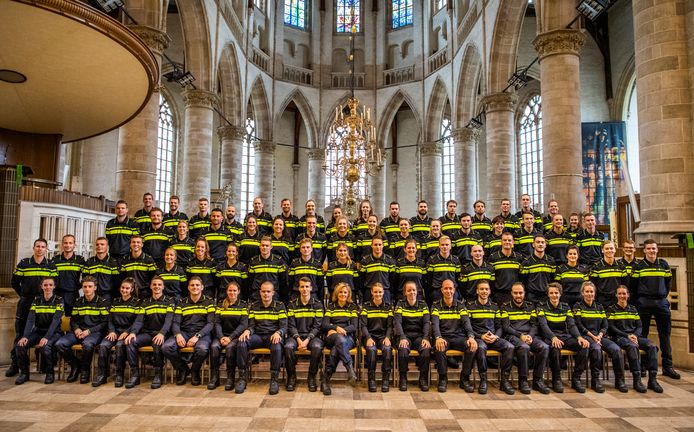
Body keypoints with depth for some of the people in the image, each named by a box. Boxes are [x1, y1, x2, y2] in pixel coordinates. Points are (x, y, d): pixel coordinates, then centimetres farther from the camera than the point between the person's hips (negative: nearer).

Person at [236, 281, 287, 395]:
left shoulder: (280, 306, 7)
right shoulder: (253, 306, 14)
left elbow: (284, 326, 1)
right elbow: (252, 325, 9)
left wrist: (278, 333, -23)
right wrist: (247, 331, -16)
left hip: (273, 335, -2)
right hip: (258, 336, 2)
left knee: (276, 348, -38)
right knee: (241, 343, -30)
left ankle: (274, 380, -22)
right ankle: (242, 378, -18)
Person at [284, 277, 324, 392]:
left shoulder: (317, 304, 4)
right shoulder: (292, 304, 7)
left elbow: (317, 326, -3)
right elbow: (291, 325, 1)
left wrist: (307, 340, -16)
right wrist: (298, 340, -15)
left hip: (312, 335, -1)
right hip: (296, 335, 1)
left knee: (317, 347, -33)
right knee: (288, 347, -31)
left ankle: (312, 377, -12)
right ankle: (291, 377, -9)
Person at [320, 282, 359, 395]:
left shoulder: (352, 307, 18)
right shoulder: (330, 306, 19)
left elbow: (354, 327, 5)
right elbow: (324, 325, 5)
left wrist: (342, 330, -14)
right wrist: (336, 327, -16)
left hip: (348, 337, 0)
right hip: (331, 338, 0)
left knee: (335, 350, -39)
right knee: (340, 339, -41)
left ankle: (325, 380, -41)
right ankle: (350, 369, -50)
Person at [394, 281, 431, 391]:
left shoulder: (423, 304, 10)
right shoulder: (400, 304, 5)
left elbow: (427, 323, 1)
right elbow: (397, 322, -7)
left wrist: (425, 338, -15)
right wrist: (402, 338, -23)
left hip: (419, 335, 1)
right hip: (405, 335, -1)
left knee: (426, 349, -30)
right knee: (403, 350, -33)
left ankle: (423, 379, -15)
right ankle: (403, 379, -16)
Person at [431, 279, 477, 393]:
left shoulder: (460, 305, 12)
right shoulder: (436, 306, 6)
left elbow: (466, 322, -2)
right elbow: (435, 324, -9)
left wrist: (471, 337, -23)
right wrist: (438, 338, -30)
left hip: (459, 337, 2)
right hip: (444, 337, -2)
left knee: (472, 346, -29)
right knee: (439, 348, -36)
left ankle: (464, 378, -10)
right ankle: (443, 378, -14)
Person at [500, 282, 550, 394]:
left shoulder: (530, 307, 19)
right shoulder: (506, 307, 8)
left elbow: (534, 325, 13)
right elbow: (506, 327, -1)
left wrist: (530, 336, -8)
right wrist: (521, 335, -15)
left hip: (529, 335, 4)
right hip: (512, 336, -4)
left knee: (544, 347, -26)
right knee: (524, 347, -36)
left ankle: (538, 380, -14)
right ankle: (523, 381, -23)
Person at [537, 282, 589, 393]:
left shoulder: (566, 307, 14)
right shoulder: (542, 307, 1)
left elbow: (572, 325, 4)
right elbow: (543, 325, -13)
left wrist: (579, 337, -18)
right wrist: (553, 338, -32)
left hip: (565, 336, 4)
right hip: (550, 337, -4)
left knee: (584, 346, -23)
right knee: (555, 347, -38)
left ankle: (576, 378, -11)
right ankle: (556, 379, -21)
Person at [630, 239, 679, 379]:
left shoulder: (664, 264, 8)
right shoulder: (638, 266, 0)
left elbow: (668, 282, 16)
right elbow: (633, 285, 3)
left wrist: (664, 296, 10)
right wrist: (638, 300, 4)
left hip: (661, 302, 3)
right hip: (644, 303, -3)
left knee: (665, 334, 4)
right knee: (642, 335, 2)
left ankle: (667, 366, 12)